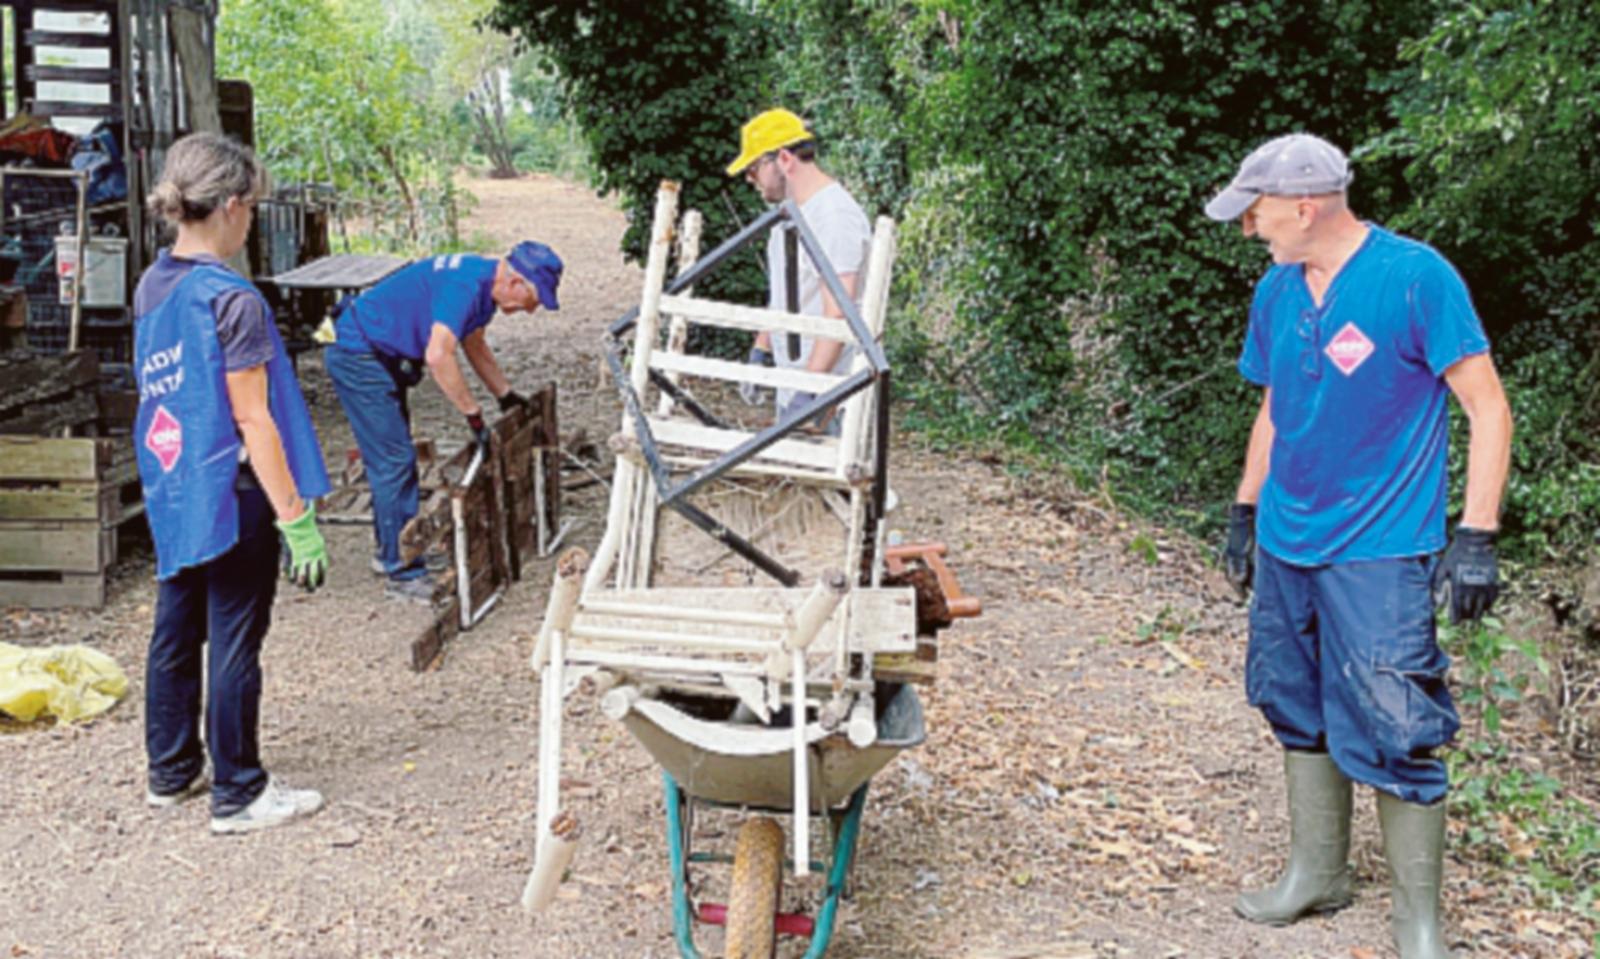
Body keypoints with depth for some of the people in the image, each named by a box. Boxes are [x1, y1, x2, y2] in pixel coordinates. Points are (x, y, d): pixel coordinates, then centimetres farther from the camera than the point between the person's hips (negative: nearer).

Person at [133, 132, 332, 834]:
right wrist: (297, 518, -17)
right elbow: (253, 421, -20)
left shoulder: (151, 286, 5)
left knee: (175, 634, 17)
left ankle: (171, 771, 32)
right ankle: (239, 794, 13)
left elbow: (161, 392, 13)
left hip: (171, 495, 8)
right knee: (234, 644, 2)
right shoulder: (231, 301, -19)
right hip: (231, 495, -8)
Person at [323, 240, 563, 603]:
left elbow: (474, 345, 21)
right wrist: (473, 415, -29)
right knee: (394, 461, -9)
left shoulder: (484, 285, 4)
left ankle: (393, 552, 30)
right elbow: (438, 356, -37)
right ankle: (402, 574, -4)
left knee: (395, 459, 17)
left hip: (380, 355, 11)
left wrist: (507, 395, 21)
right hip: (356, 353, -11)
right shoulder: (465, 285, -28)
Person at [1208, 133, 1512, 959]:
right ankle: (1316, 874, 34)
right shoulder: (1276, 292, 6)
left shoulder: (1417, 277, -13)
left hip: (1379, 553, -6)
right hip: (1286, 547, 7)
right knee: (1301, 717, 16)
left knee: (1390, 735, -4)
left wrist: (1475, 536, -16)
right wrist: (1245, 511, 18)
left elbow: (1487, 407, -11)